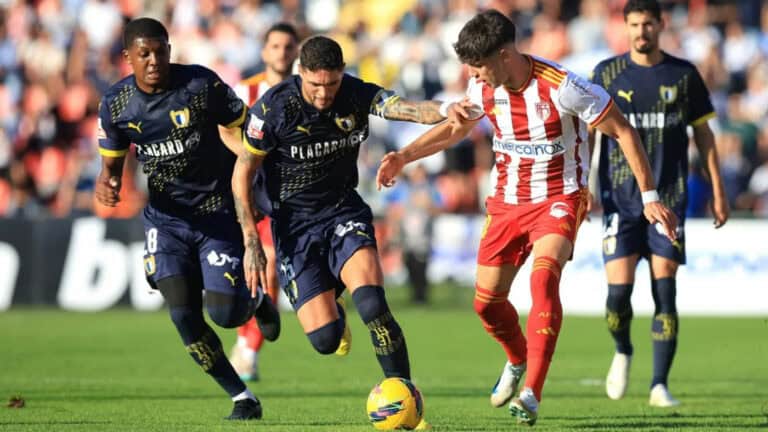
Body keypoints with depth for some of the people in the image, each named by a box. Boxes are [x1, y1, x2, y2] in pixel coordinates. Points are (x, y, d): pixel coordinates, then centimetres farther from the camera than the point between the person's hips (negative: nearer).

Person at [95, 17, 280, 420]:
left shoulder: (202, 85, -15)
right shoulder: (115, 104, -5)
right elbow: (111, 163, 7)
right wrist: (105, 184, -17)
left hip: (218, 210, -3)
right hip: (166, 216, 3)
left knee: (225, 313, -12)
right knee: (183, 314, -11)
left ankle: (256, 299, 28)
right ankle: (242, 398, 5)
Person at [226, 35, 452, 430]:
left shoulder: (357, 96, -11)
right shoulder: (273, 109, -17)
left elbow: (404, 108, -28)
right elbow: (242, 174, -8)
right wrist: (251, 243, -13)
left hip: (344, 212, 1)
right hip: (294, 225, -1)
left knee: (371, 301, -26)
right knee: (325, 339, -8)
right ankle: (334, 314, 32)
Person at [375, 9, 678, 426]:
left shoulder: (562, 87, -25)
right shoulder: (482, 87, -7)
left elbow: (622, 131, -15)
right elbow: (457, 125, 15)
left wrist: (649, 196, -16)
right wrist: (404, 156, 1)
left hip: (559, 197, -6)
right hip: (506, 200, 6)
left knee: (543, 277, -30)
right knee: (486, 301, 4)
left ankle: (531, 394, -31)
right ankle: (518, 360, 38)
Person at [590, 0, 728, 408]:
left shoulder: (683, 75, 6)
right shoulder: (607, 73, 5)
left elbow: (703, 133, 12)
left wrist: (718, 192, 9)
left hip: (669, 196, 0)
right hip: (620, 197, 0)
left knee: (664, 289, -8)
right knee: (619, 289, -8)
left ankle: (660, 385, -5)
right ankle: (622, 351, 23)